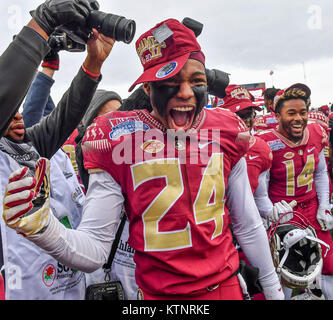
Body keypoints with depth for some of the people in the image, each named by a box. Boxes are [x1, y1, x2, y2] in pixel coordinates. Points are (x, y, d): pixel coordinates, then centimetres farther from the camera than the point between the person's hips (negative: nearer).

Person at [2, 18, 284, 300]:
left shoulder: (226, 131, -7)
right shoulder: (116, 140, -15)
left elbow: (248, 226, 3)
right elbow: (94, 251, -14)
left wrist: (274, 290, 10)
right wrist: (40, 226, -32)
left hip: (227, 286, 3)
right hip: (159, 293, -2)